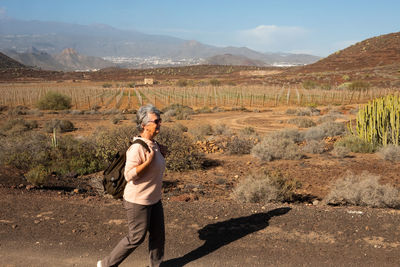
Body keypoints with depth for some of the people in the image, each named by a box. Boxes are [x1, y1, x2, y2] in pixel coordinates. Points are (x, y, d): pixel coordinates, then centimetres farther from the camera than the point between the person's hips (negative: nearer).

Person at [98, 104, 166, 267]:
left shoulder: (152, 144, 4)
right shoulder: (137, 148, -23)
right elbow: (129, 175, -26)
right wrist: (149, 161, -29)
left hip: (154, 199, 8)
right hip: (138, 201, -8)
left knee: (158, 234, 15)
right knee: (136, 238, 5)